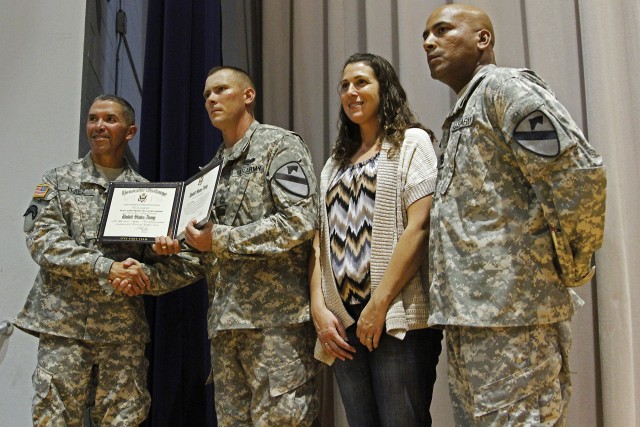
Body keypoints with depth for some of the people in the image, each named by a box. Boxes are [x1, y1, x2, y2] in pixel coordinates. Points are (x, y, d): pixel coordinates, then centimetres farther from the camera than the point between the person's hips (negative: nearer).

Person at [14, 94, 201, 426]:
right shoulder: (59, 181, 8)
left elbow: (178, 265, 6)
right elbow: (43, 241, -7)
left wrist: (144, 277, -15)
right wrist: (107, 267, -18)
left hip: (125, 332, 1)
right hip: (63, 325, -1)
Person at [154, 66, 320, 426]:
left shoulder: (280, 145, -1)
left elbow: (301, 222, -16)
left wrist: (221, 239, -13)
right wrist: (180, 246, 5)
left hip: (275, 316, -8)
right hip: (225, 319, 8)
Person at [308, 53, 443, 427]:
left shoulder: (411, 142, 3)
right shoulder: (335, 163, 21)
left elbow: (419, 227, -9)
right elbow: (321, 239, 13)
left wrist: (378, 306, -14)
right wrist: (319, 308, -1)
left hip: (398, 319, -5)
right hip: (343, 322, 6)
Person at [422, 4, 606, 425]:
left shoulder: (503, 87, -6)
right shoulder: (462, 115, 23)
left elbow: (580, 175, -18)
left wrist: (570, 268, -8)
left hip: (512, 316, -9)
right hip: (468, 316, 10)